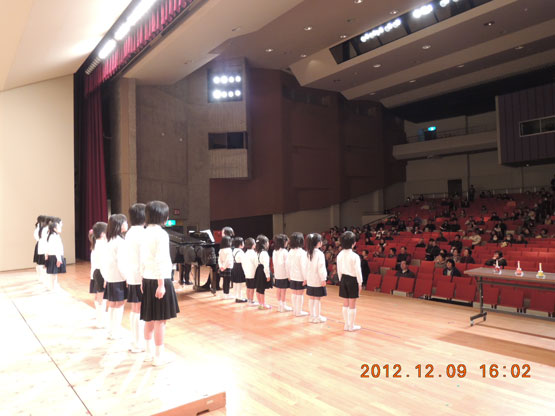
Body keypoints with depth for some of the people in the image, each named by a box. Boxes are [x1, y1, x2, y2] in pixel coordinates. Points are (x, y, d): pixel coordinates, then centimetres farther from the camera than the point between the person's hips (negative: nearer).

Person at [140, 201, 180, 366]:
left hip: (147, 279, 8)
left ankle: (149, 352, 26)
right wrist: (161, 284, -19)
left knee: (149, 318, 15)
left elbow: (142, 259, 11)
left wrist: (144, 280, 17)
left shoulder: (146, 232, 8)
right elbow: (160, 261, -20)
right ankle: (159, 356, 8)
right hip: (160, 280, -8)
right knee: (160, 319, 0)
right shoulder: (161, 233, -15)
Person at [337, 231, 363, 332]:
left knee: (345, 304, 14)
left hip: (343, 279, 6)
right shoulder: (354, 256, -18)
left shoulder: (340, 255, -1)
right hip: (353, 280, -5)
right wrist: (360, 283, -4)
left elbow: (339, 270, 7)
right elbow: (357, 271, -14)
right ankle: (351, 326, 14)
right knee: (352, 305, 5)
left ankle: (346, 325, 23)